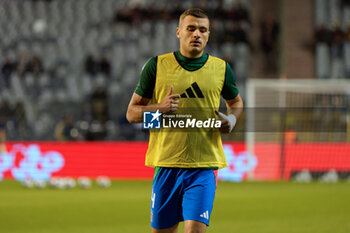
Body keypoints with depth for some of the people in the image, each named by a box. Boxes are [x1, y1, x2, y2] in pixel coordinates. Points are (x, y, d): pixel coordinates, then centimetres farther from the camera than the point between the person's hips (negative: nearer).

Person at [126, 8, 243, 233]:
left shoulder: (221, 69, 7)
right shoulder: (157, 66, 4)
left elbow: (236, 102, 26)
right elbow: (132, 113, 7)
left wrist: (231, 118, 3)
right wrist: (159, 108, -13)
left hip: (204, 168, 0)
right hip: (166, 165, 0)